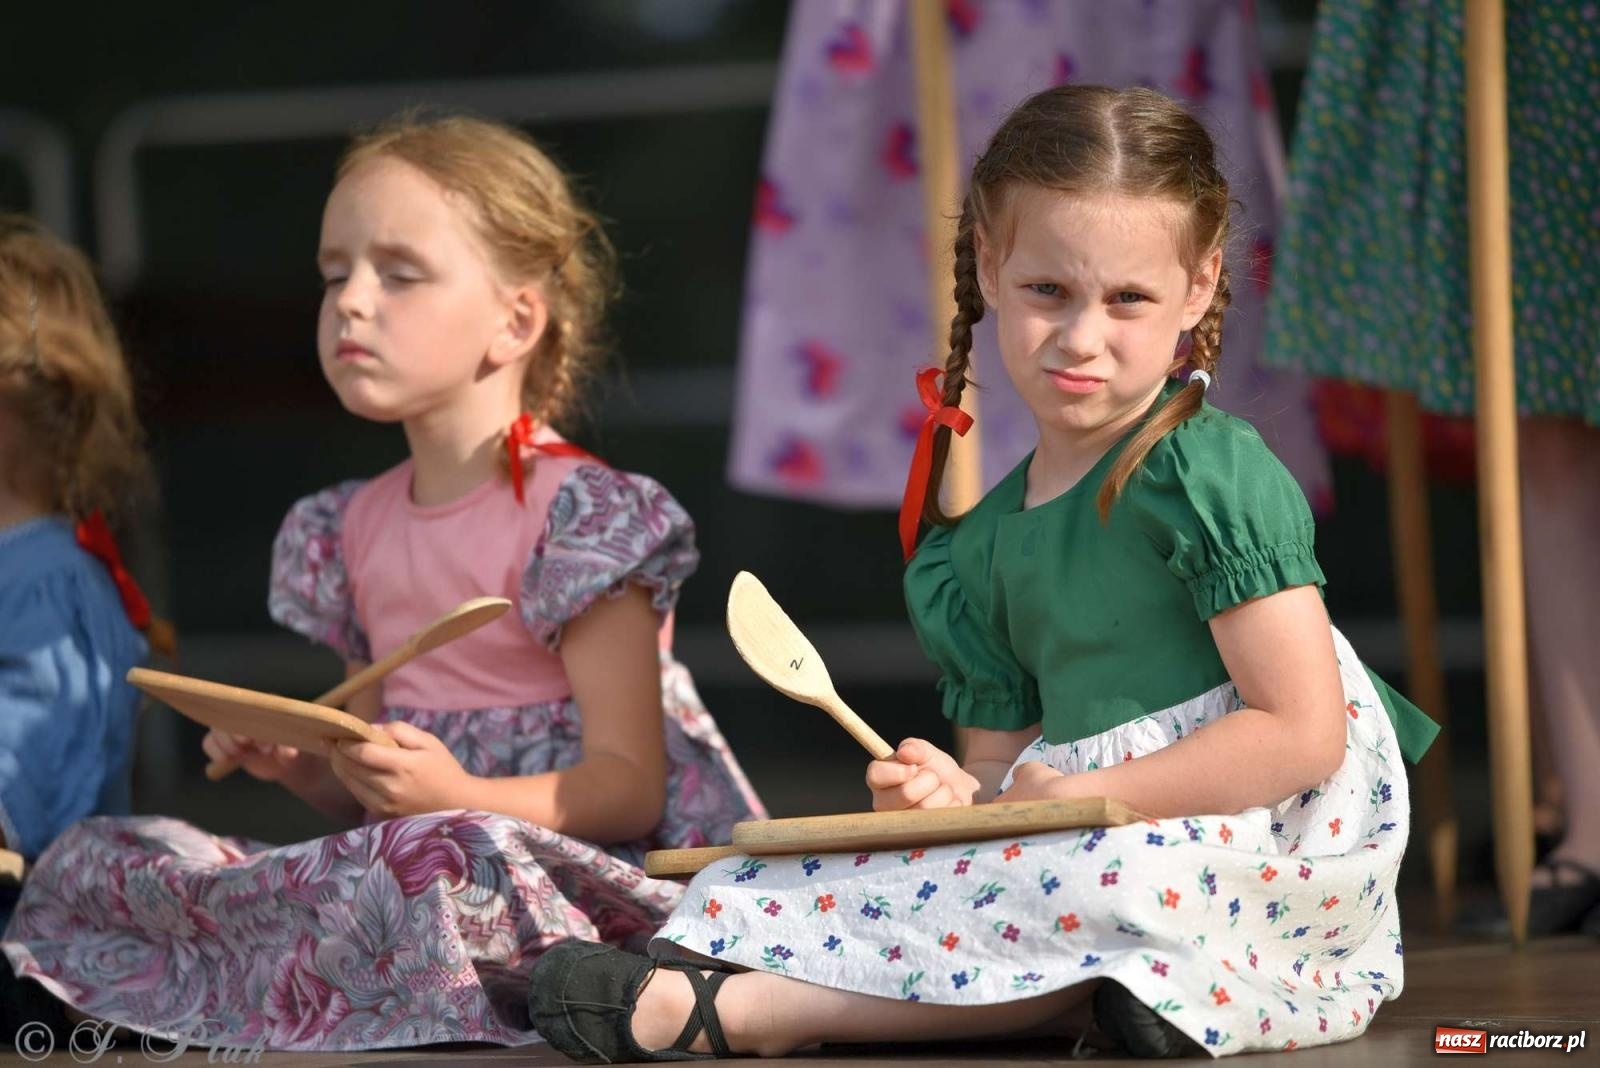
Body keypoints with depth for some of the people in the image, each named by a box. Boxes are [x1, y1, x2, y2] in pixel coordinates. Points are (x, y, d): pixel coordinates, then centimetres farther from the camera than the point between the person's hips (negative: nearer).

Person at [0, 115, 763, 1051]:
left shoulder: (578, 513, -8)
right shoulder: (358, 529, 16)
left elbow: (630, 787, -13)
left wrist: (459, 794, -28)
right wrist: (297, 764, 1)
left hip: (568, 876, -8)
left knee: (445, 859, -42)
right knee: (92, 858, -2)